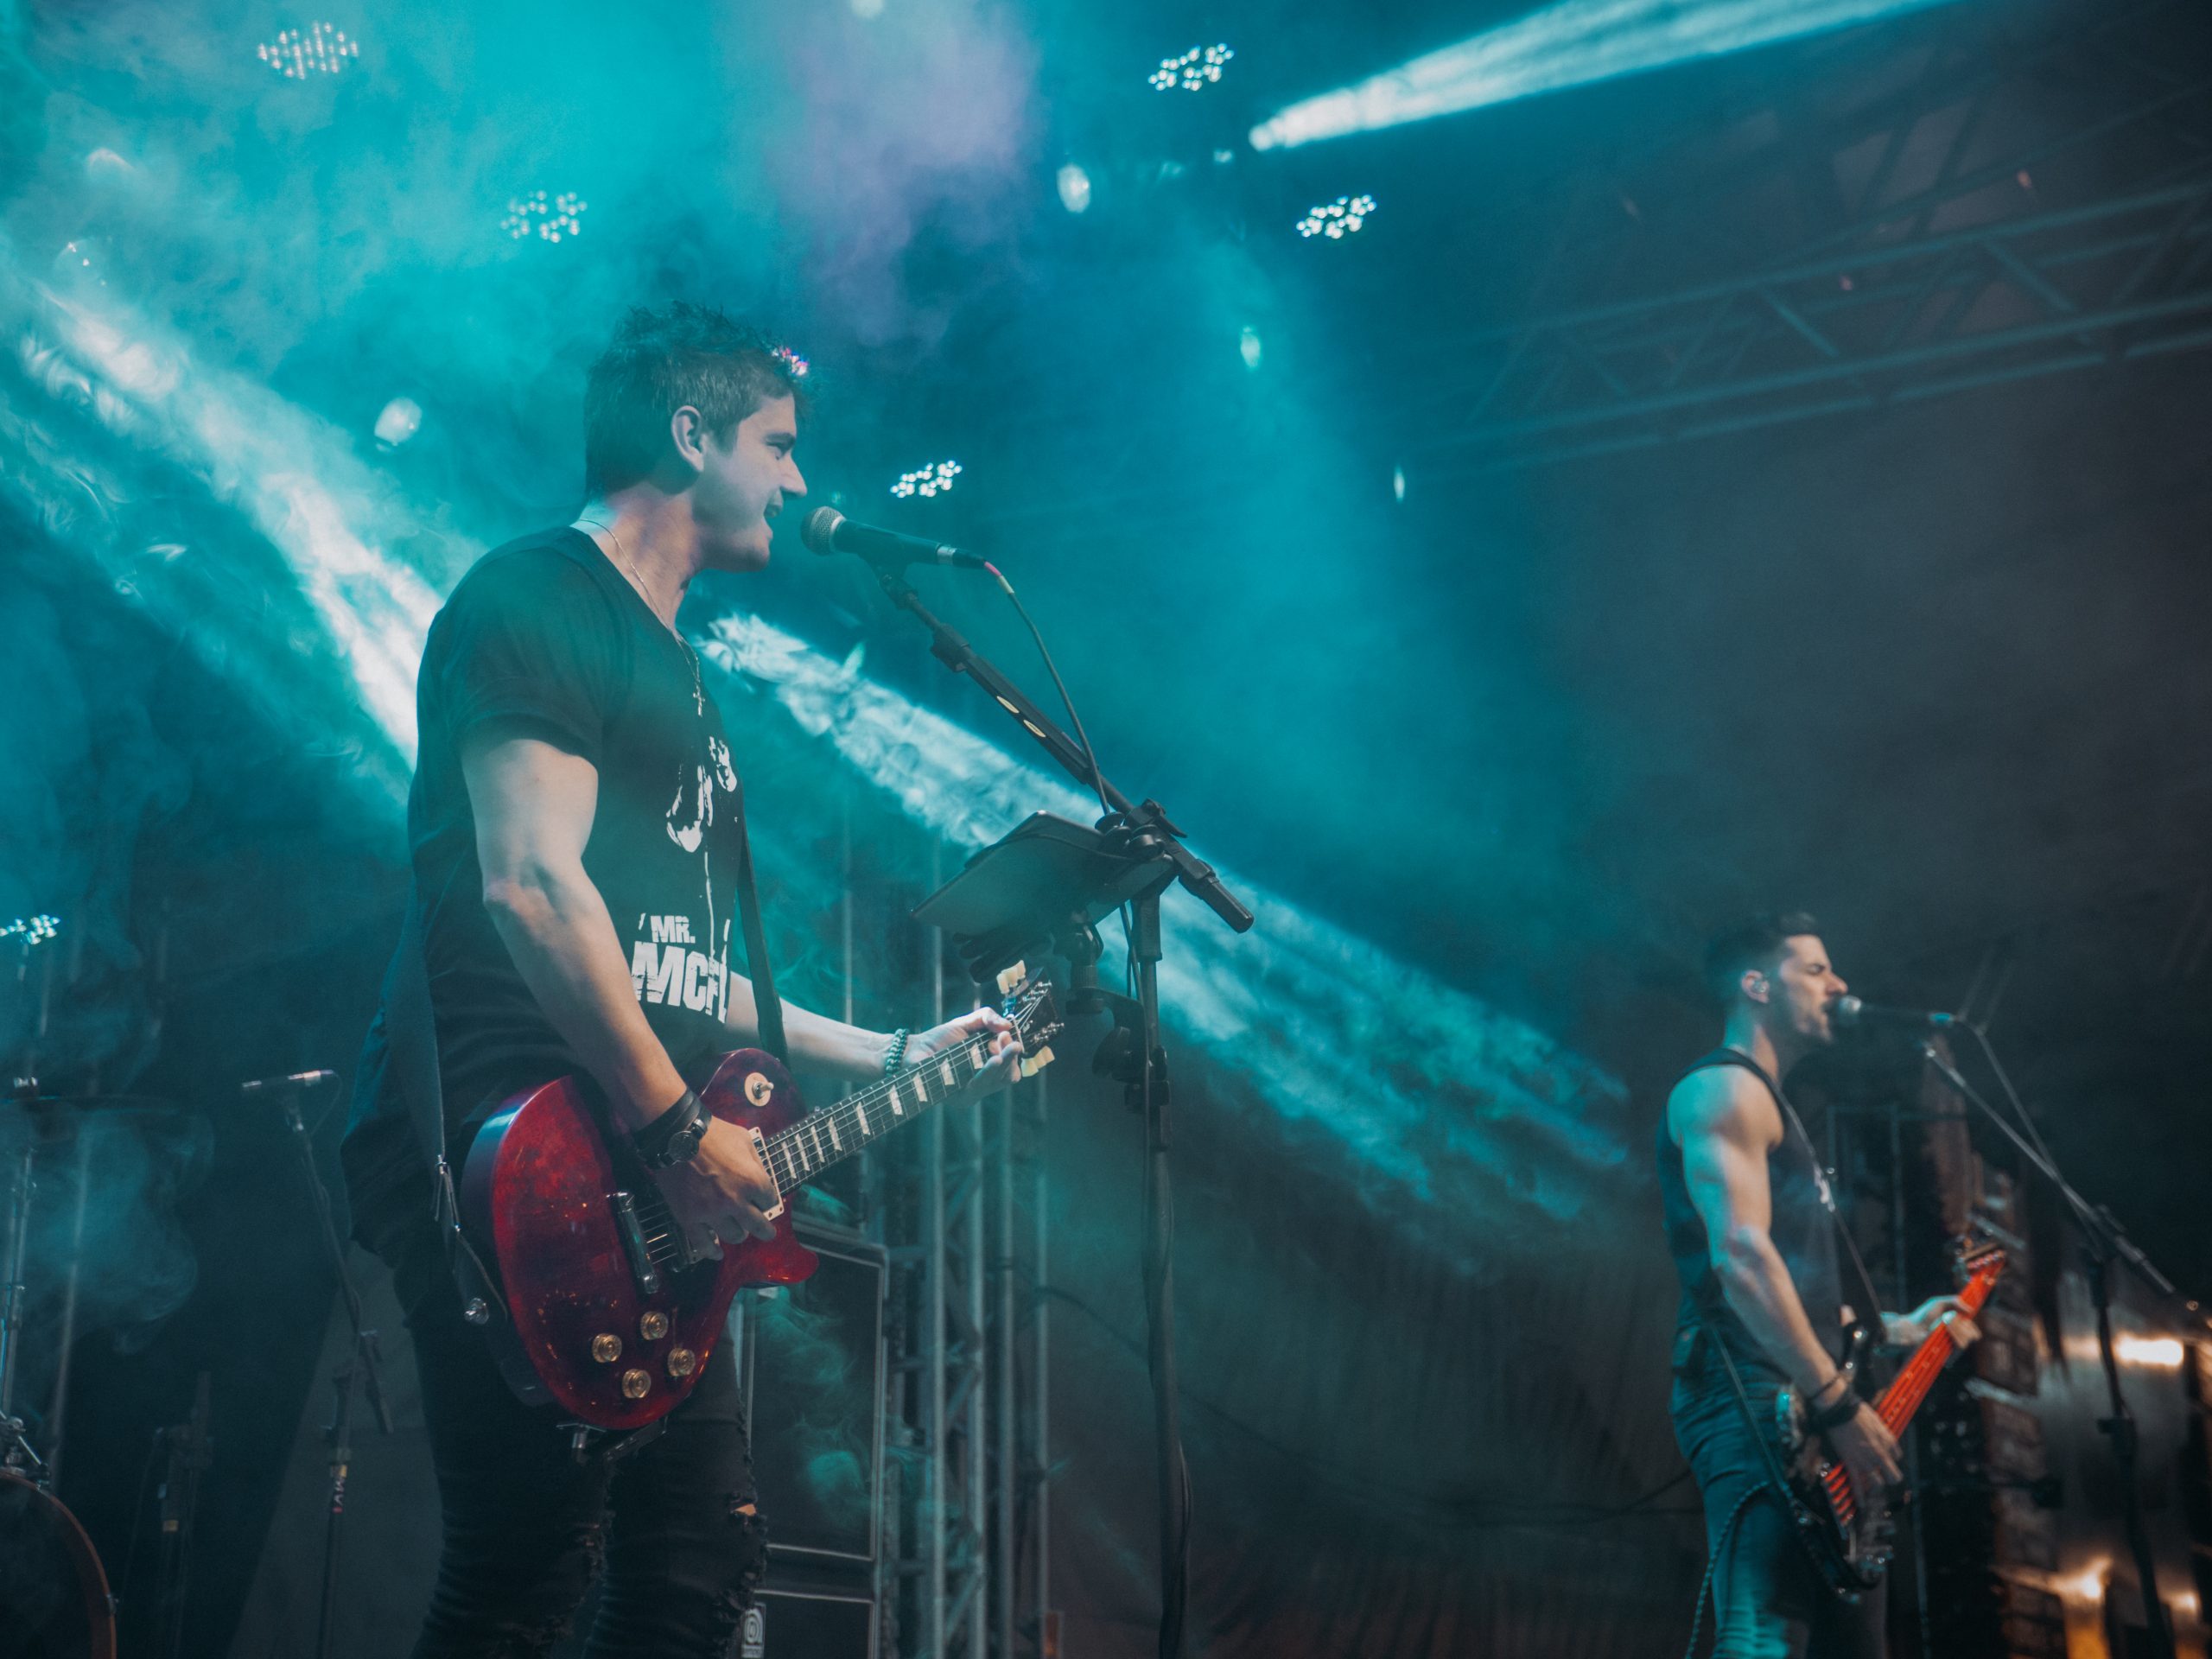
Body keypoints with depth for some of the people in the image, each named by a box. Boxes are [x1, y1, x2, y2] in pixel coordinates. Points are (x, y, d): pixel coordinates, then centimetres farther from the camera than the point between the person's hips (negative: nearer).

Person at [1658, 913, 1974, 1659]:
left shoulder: (1769, 1102, 28)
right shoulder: (1724, 1088, -5)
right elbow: (1740, 1259, -19)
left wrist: (1895, 1329, 32)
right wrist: (1840, 1403, -21)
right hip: (1754, 1404, -11)